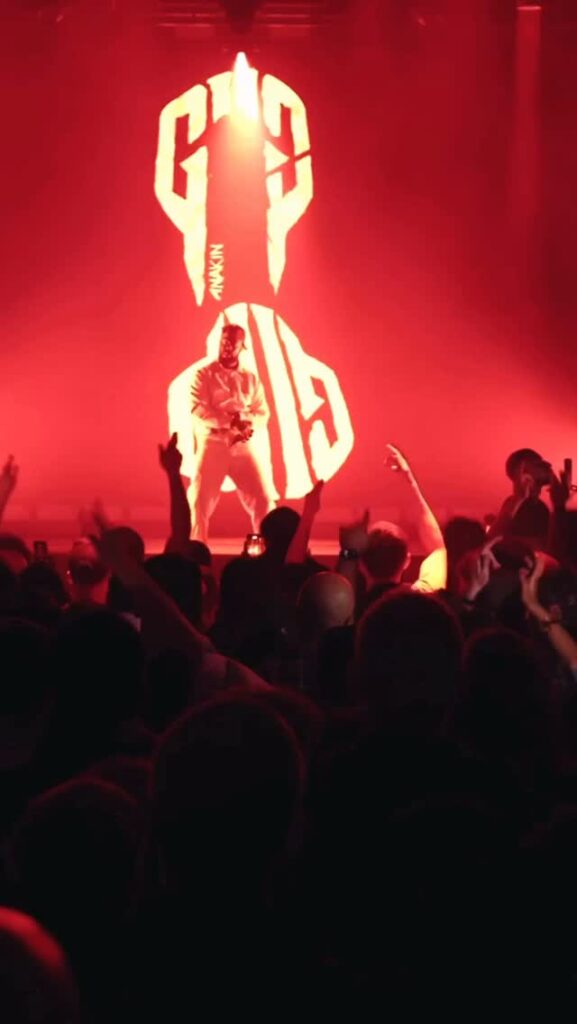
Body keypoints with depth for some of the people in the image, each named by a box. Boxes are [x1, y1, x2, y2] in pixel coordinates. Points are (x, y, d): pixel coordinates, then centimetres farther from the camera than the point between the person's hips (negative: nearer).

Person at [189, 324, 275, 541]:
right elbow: (198, 410, -9)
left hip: (245, 446, 3)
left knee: (263, 499, -5)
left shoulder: (251, 379, 15)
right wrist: (230, 421, -21)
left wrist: (247, 423, -16)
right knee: (201, 501, -7)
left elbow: (262, 414, 8)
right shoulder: (204, 375, 4)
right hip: (213, 444, -3)